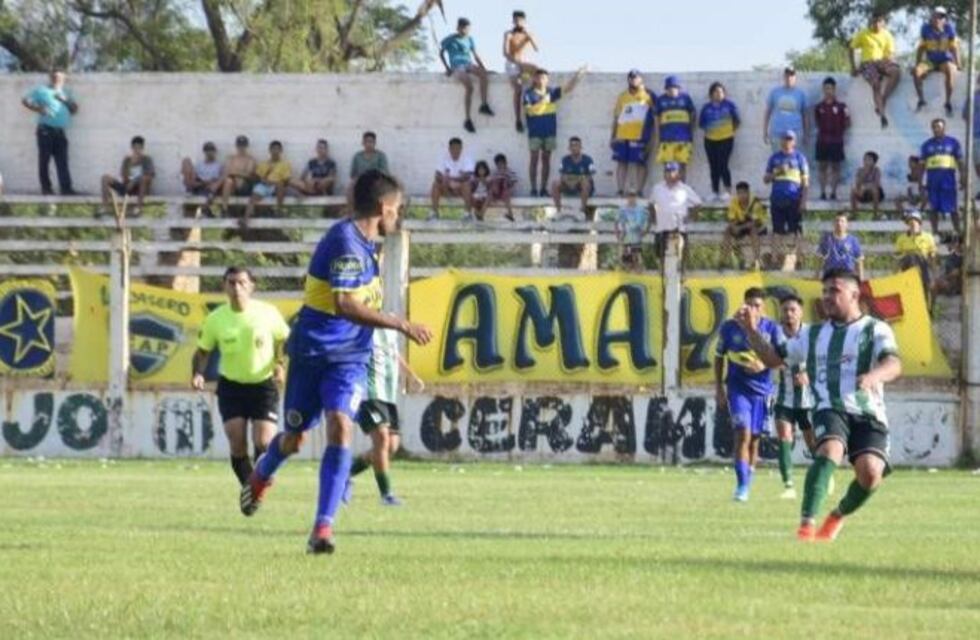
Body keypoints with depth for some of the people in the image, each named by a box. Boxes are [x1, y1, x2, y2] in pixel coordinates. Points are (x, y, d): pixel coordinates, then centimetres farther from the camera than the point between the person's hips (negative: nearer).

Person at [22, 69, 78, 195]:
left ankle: (66, 188, -11)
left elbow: (74, 109, 12)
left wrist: (65, 100, -5)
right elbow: (25, 101, 2)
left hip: (60, 132, 3)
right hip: (45, 130, -3)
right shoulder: (41, 90, 5)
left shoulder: (66, 93, 18)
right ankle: (46, 187, 4)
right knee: (44, 159, -2)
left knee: (62, 161, -5)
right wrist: (38, 109, -12)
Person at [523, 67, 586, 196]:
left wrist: (577, 76, -5)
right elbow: (529, 110, -16)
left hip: (550, 132, 4)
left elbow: (567, 89, 5)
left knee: (546, 160, 7)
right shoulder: (529, 94, -5)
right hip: (535, 132, -4)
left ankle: (544, 189, 11)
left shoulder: (551, 92, 7)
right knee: (534, 159, -2)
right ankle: (533, 189, 1)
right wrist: (542, 101, -19)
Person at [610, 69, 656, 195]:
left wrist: (651, 137, -6)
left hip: (639, 137, -5)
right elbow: (616, 118, 19)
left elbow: (655, 118, 0)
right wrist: (612, 137, 16)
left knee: (640, 164, -5)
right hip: (622, 136, 5)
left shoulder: (648, 96, 2)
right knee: (622, 163, 5)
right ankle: (620, 191, 9)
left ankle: (638, 190, -4)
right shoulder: (622, 97, 15)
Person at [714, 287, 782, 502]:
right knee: (743, 434, -16)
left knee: (754, 438, 9)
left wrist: (763, 365, -23)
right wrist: (719, 389, 6)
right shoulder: (729, 327, -3)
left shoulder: (771, 328, -3)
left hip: (761, 389, 2)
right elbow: (719, 357, 8)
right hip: (737, 388, -2)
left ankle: (747, 482, 25)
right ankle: (742, 485, -15)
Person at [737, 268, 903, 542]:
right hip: (831, 409, 1)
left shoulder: (875, 330, 7)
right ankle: (806, 522, -36)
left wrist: (875, 375, -35)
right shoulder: (813, 334, 22)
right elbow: (774, 358, 30)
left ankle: (839, 516, 10)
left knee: (870, 473, -22)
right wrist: (752, 331, 13)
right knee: (830, 449, -32)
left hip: (868, 414, -1)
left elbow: (893, 365, -12)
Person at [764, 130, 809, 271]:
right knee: (778, 230, 4)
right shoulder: (775, 158, 13)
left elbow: (805, 181, 4)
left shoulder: (799, 158, 5)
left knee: (796, 230, -7)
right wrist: (776, 173, -7)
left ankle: (796, 255, -6)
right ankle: (778, 256, 10)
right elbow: (766, 179, 14)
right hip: (777, 199, 3)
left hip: (794, 199, -3)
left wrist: (803, 201, -5)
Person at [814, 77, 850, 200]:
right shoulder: (819, 107, 5)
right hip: (822, 140, 2)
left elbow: (847, 125, 3)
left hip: (836, 140, -2)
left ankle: (833, 192, 5)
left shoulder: (841, 107, -2)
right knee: (822, 166, 3)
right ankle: (823, 192, 7)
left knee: (835, 166, 1)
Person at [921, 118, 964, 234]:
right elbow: (922, 164, 11)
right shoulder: (927, 145, 11)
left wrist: (963, 177, -3)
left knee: (952, 208, -3)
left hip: (948, 179, -2)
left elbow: (960, 161, 5)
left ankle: (958, 232, 3)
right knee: (933, 208, 3)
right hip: (932, 180, 2)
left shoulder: (953, 142, 6)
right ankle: (935, 232, 8)